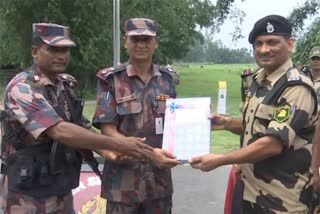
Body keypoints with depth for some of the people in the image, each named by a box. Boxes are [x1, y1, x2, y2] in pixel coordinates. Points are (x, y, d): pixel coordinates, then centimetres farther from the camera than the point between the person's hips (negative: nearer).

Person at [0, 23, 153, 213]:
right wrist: (117, 144, -28)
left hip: (61, 192, 7)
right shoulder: (22, 87, -19)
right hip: (27, 196, -7)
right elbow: (61, 132, -29)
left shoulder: (64, 86, 6)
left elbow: (83, 129, 9)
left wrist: (109, 152, -9)